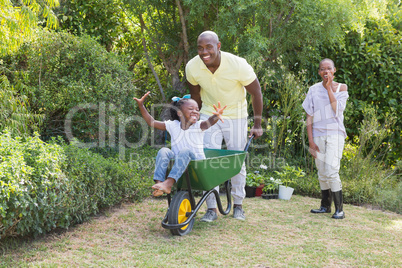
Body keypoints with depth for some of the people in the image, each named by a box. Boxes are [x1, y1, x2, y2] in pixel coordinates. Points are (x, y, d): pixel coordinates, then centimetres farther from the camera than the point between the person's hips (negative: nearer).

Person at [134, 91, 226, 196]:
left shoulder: (198, 126, -2)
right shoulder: (173, 125, 6)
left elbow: (209, 122, -25)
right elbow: (152, 122, 8)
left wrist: (216, 116, -48)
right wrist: (141, 106, 0)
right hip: (177, 164, 3)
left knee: (185, 151, -32)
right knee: (164, 151, -21)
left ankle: (168, 183, -43)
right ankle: (158, 183, -32)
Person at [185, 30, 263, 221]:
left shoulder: (238, 65, -27)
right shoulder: (192, 67, -18)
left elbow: (256, 93, -12)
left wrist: (257, 124, -7)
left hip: (236, 115, -1)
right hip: (209, 115, 2)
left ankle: (238, 205, 21)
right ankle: (211, 209, 1)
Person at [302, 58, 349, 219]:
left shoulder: (341, 88, 3)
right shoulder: (314, 90, 6)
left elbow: (337, 109, -14)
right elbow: (309, 117, 5)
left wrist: (329, 88, -11)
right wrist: (310, 140, -2)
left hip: (335, 134, -3)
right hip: (318, 135, 3)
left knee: (331, 172, -15)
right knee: (322, 173, 9)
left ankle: (339, 208, -7)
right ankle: (325, 206, 22)